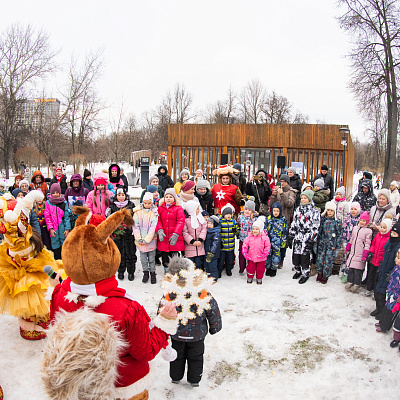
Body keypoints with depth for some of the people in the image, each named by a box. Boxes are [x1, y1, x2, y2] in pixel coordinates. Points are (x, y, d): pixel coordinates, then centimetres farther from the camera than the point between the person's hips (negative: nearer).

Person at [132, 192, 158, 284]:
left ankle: (153, 273, 24)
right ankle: (145, 272, 28)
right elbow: (135, 226, -2)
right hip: (140, 241, 2)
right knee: (143, 258, 12)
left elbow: (153, 227, -10)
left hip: (151, 240, -2)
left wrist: (146, 240, -15)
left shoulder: (154, 213, -6)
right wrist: (139, 238, -10)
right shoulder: (137, 212, -1)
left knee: (152, 258, 8)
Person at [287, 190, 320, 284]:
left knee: (305, 256, -1)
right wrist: (290, 237, 13)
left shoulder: (314, 212, -6)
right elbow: (293, 224, 16)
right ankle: (297, 271, 31)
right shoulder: (298, 210, 12)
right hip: (297, 238, 5)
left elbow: (315, 228, -8)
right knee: (295, 255, 9)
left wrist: (311, 241, -12)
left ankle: (305, 274, 16)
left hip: (307, 239, -5)